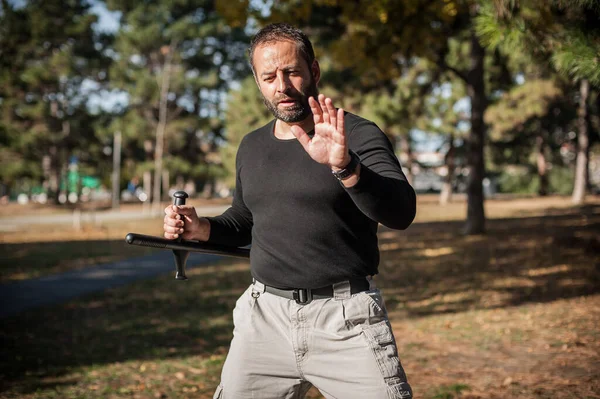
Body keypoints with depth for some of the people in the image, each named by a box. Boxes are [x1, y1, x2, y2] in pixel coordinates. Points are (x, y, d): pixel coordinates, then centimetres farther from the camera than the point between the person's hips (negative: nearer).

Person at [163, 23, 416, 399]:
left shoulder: (357, 135, -7)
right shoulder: (252, 146, 11)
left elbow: (401, 211, -22)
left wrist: (345, 167, -38)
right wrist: (202, 229, 4)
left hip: (345, 316, -4)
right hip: (265, 316, 5)